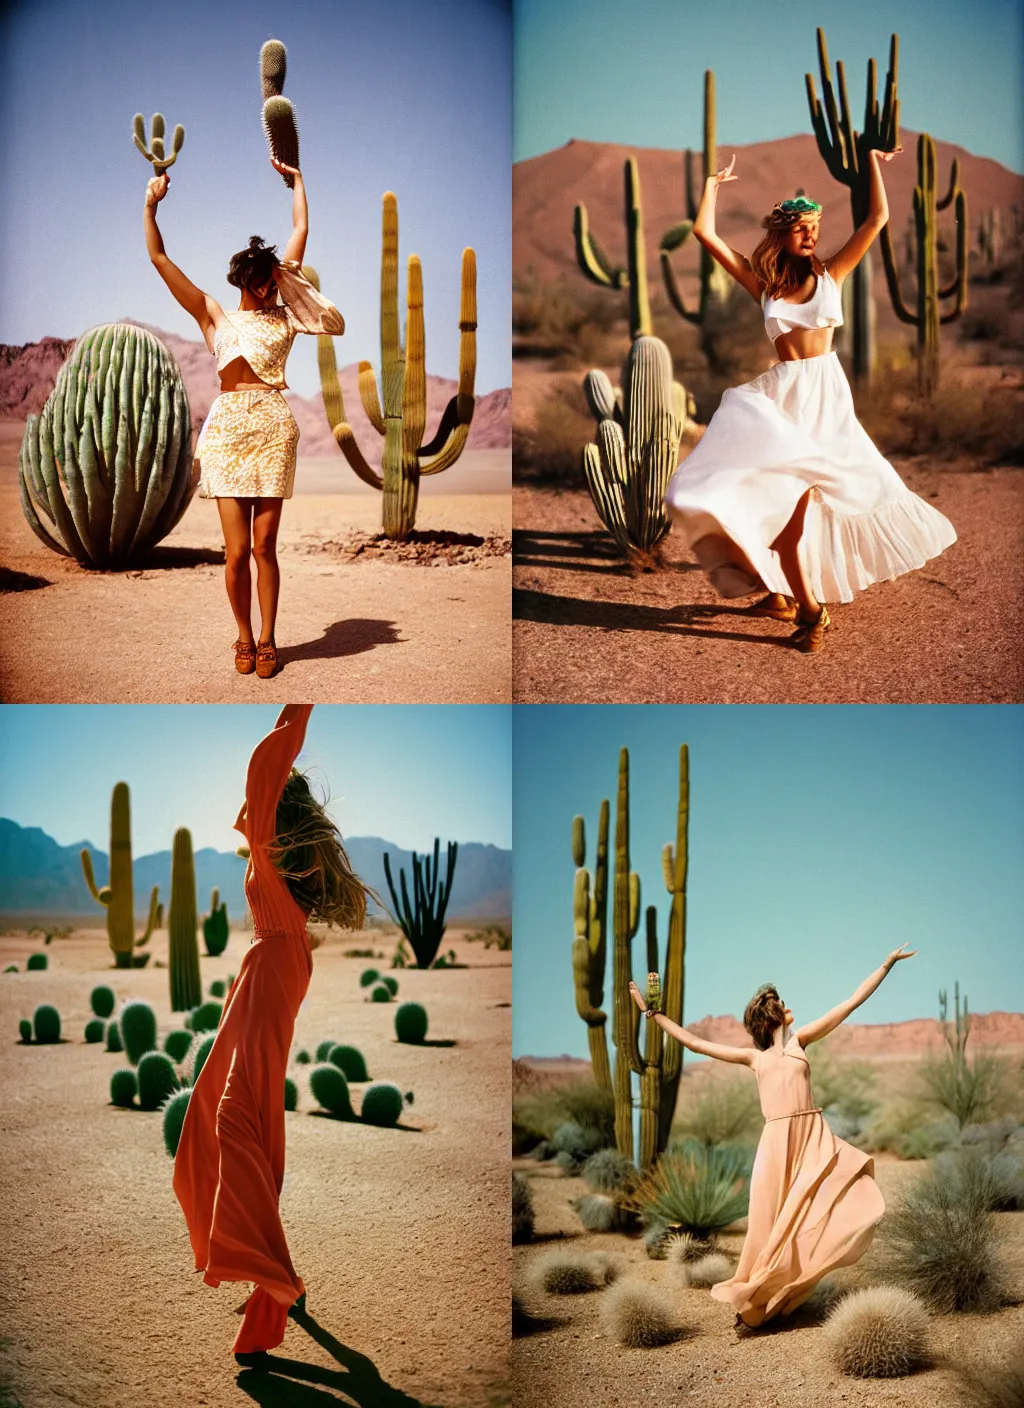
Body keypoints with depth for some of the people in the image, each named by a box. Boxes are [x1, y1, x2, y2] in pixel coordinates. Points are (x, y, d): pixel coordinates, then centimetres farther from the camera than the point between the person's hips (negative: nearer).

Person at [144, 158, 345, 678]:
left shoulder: (282, 312, 12)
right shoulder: (213, 316, 9)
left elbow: (300, 231, 18)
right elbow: (159, 258, 7)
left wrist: (296, 180, 25)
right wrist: (151, 205, 4)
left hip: (274, 428, 1)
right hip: (227, 427, -1)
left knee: (264, 544, 1)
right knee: (237, 550, -3)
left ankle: (267, 640, 11)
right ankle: (244, 637, 14)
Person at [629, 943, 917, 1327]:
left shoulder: (800, 1041, 14)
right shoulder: (753, 1057, 15)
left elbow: (853, 1002, 13)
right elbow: (692, 1042, 19)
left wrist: (887, 963, 11)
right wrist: (651, 1011, 19)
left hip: (814, 1140, 0)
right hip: (777, 1143, 0)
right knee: (771, 1225, -2)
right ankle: (755, 1298, 15)